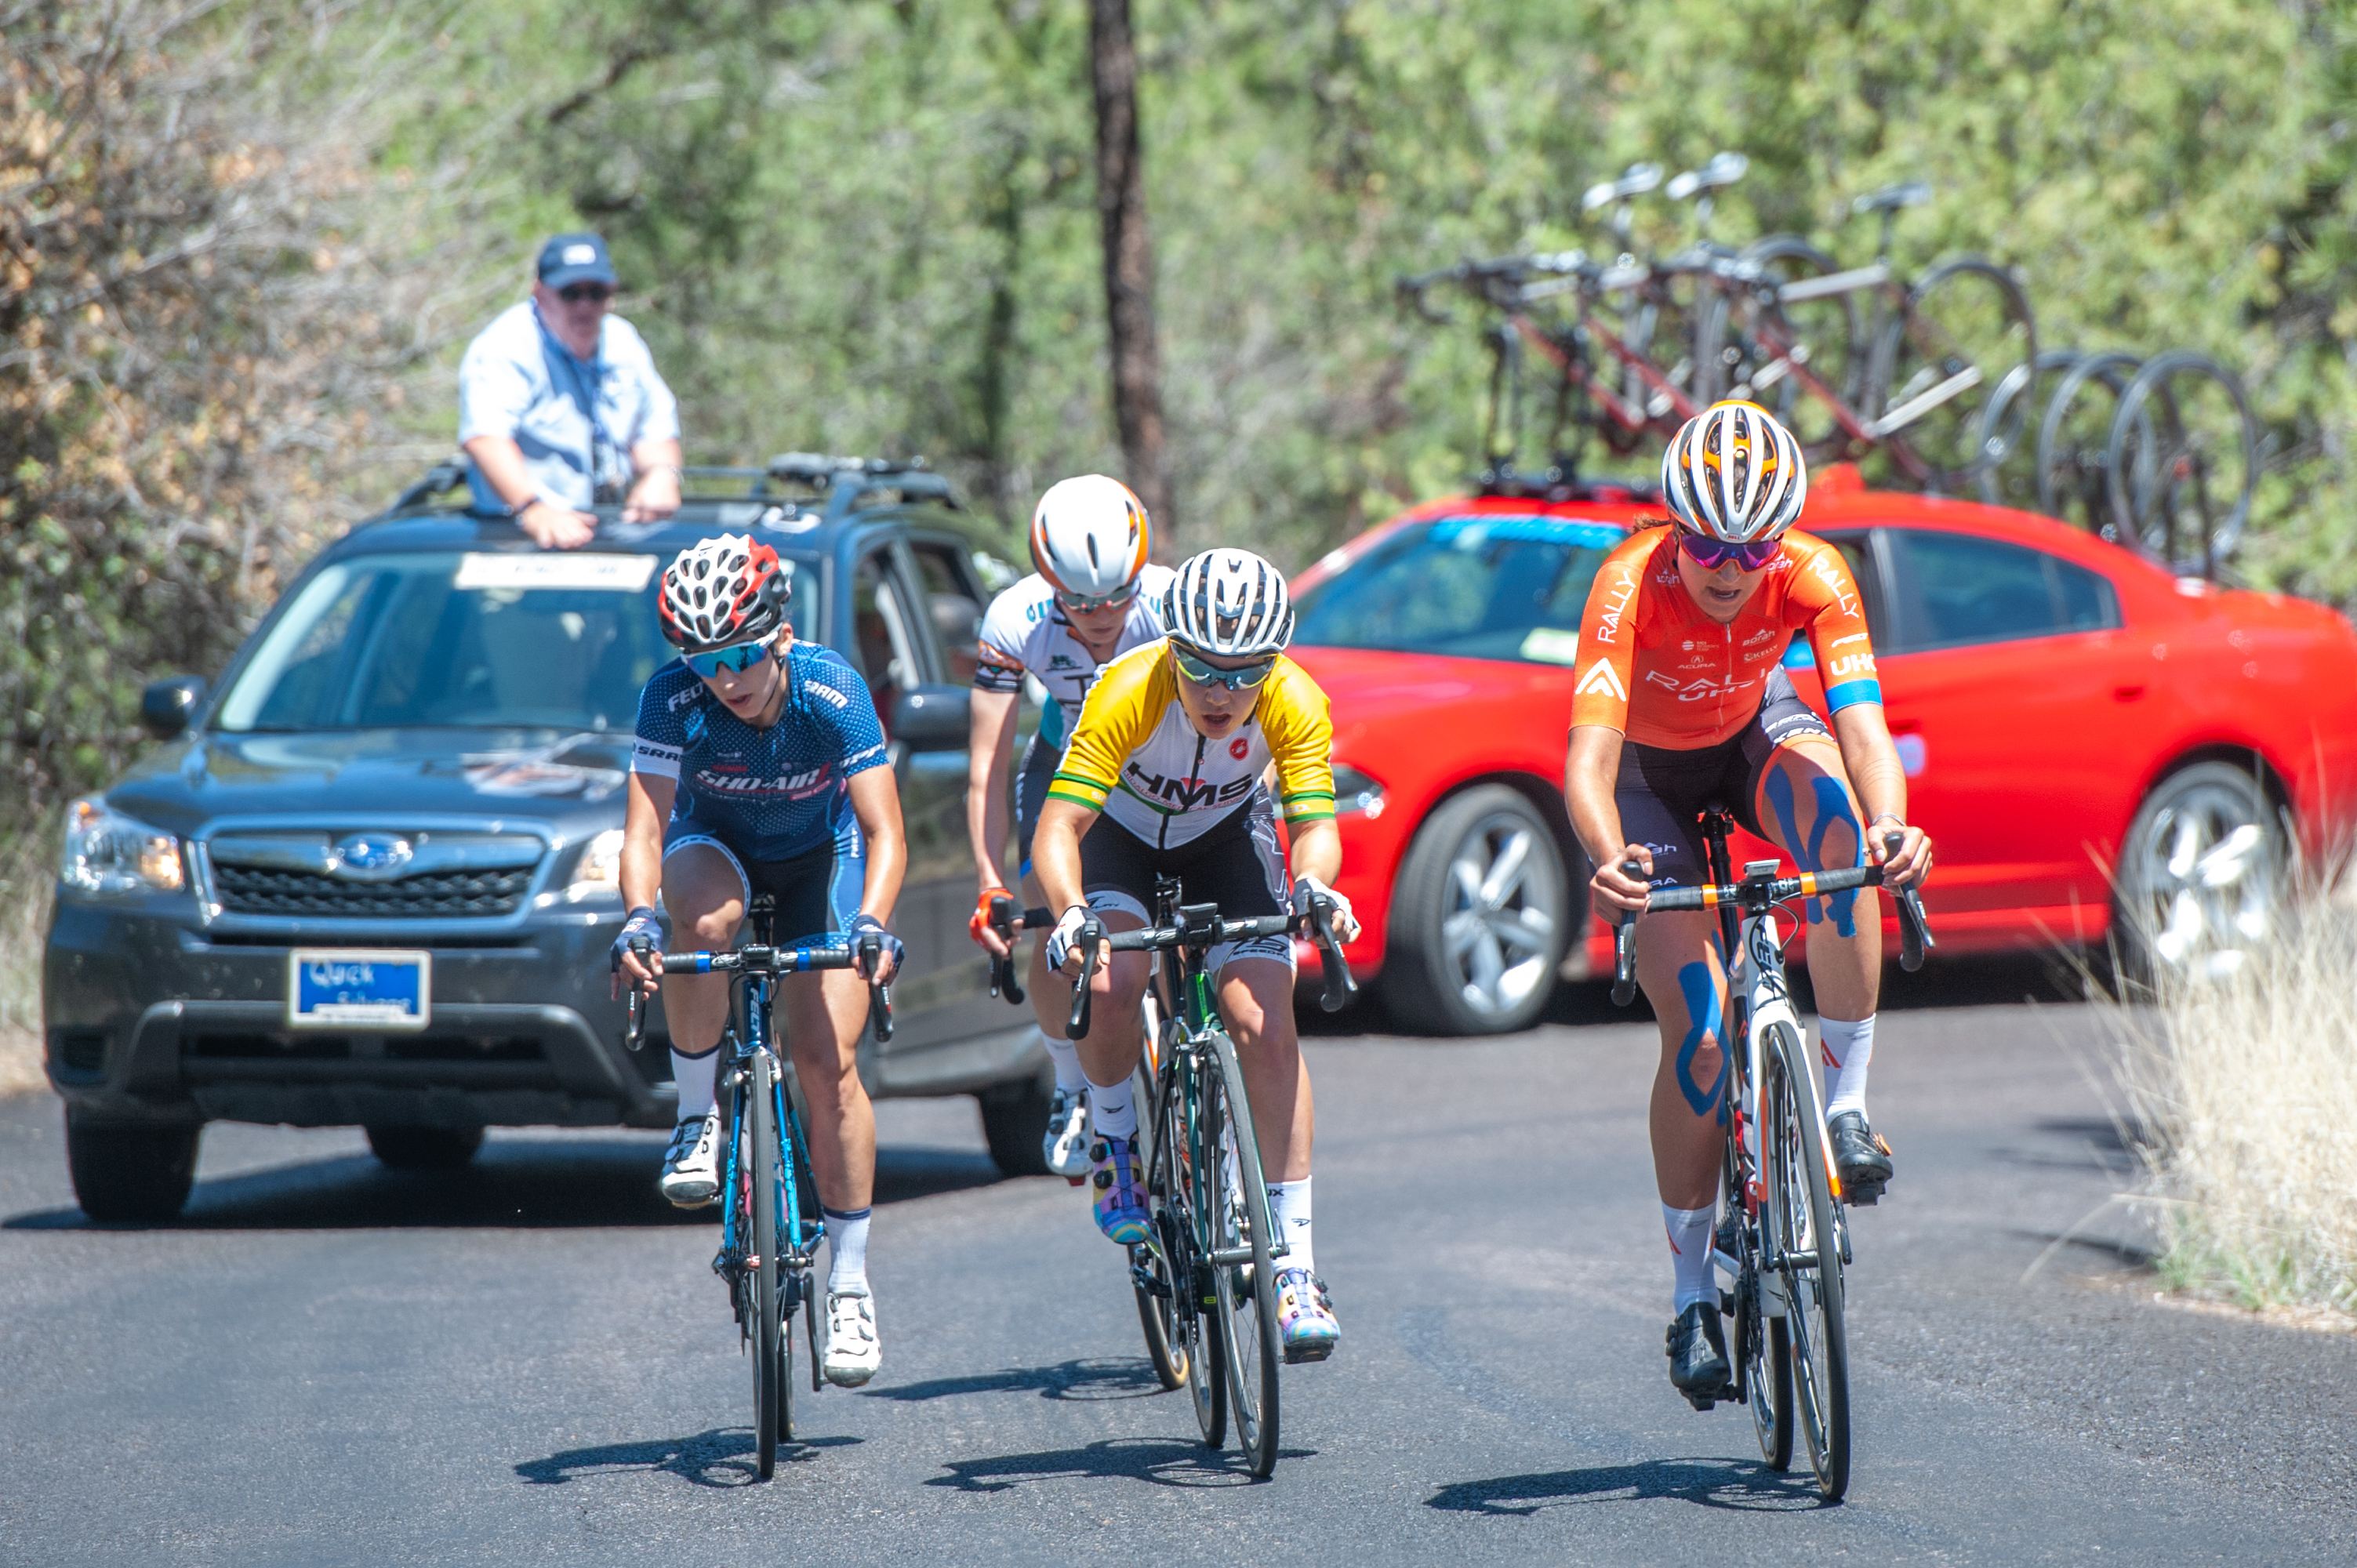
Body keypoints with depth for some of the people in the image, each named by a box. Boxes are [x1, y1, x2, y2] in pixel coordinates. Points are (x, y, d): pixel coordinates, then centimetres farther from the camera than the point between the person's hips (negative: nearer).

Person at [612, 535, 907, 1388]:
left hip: (818, 858, 0)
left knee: (828, 1062, -13)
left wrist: (872, 923, -50)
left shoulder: (833, 693, -31)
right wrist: (639, 919, -52)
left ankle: (850, 1279, -2)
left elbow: (884, 834, -32)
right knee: (707, 919, -38)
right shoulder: (673, 700, -29)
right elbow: (644, 830, -33)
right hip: (714, 846, 0)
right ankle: (697, 1117, -17)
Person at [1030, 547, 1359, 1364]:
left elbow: (1314, 821, -30)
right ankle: (1113, 1138, 2)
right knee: (1110, 985, -30)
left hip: (1228, 837, 1)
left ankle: (1296, 1264, -12)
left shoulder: (1295, 705, -30)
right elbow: (1058, 826, -38)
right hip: (1124, 833, -1)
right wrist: (1070, 911, -57)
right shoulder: (1128, 693, -36)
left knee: (1265, 1023, -17)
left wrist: (1314, 885, -54)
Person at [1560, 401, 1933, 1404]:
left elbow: (1862, 721, -38)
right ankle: (1692, 1295, 0)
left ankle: (1847, 1099, -26)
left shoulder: (1811, 576, -28)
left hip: (1752, 734, 2)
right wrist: (1609, 860, -65)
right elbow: (1589, 758, -45)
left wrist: (1890, 827, -59)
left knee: (1829, 794, -35)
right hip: (1651, 772, -2)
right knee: (1698, 1030, -15)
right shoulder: (1631, 586, -34)